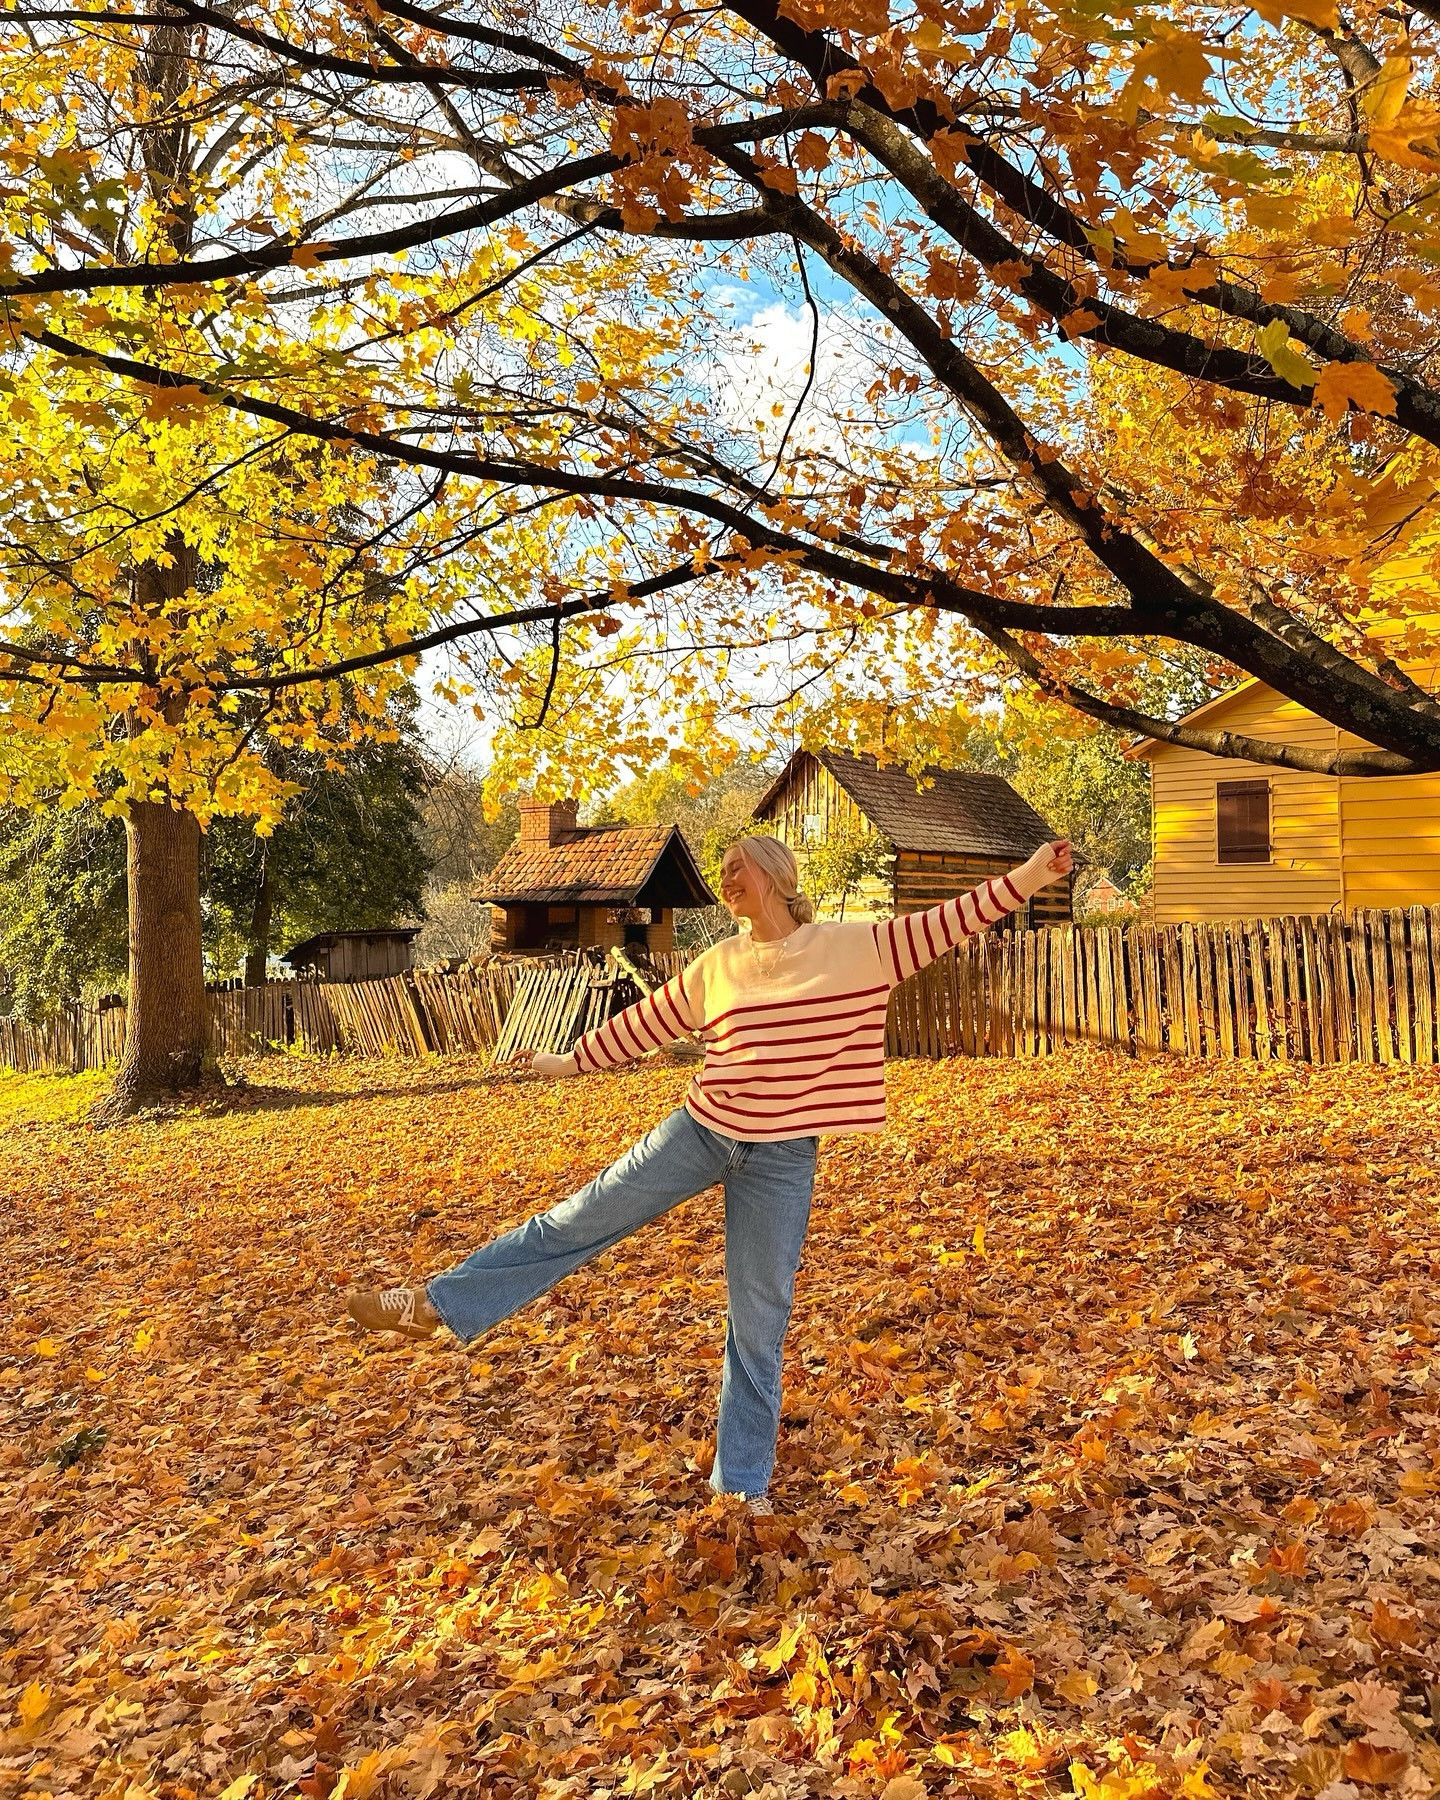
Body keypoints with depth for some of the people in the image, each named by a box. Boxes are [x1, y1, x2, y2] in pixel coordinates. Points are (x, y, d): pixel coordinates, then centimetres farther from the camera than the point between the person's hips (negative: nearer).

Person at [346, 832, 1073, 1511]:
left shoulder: (853, 946, -5)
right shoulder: (715, 967, 4)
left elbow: (945, 923, -8)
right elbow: (643, 1023, 15)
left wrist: (1028, 876, -16)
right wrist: (571, 1061, 22)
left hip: (781, 1159, -2)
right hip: (698, 1129, 3)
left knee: (759, 1321, 7)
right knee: (579, 1218, 6)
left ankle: (743, 1483, 23)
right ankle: (435, 1303, 19)